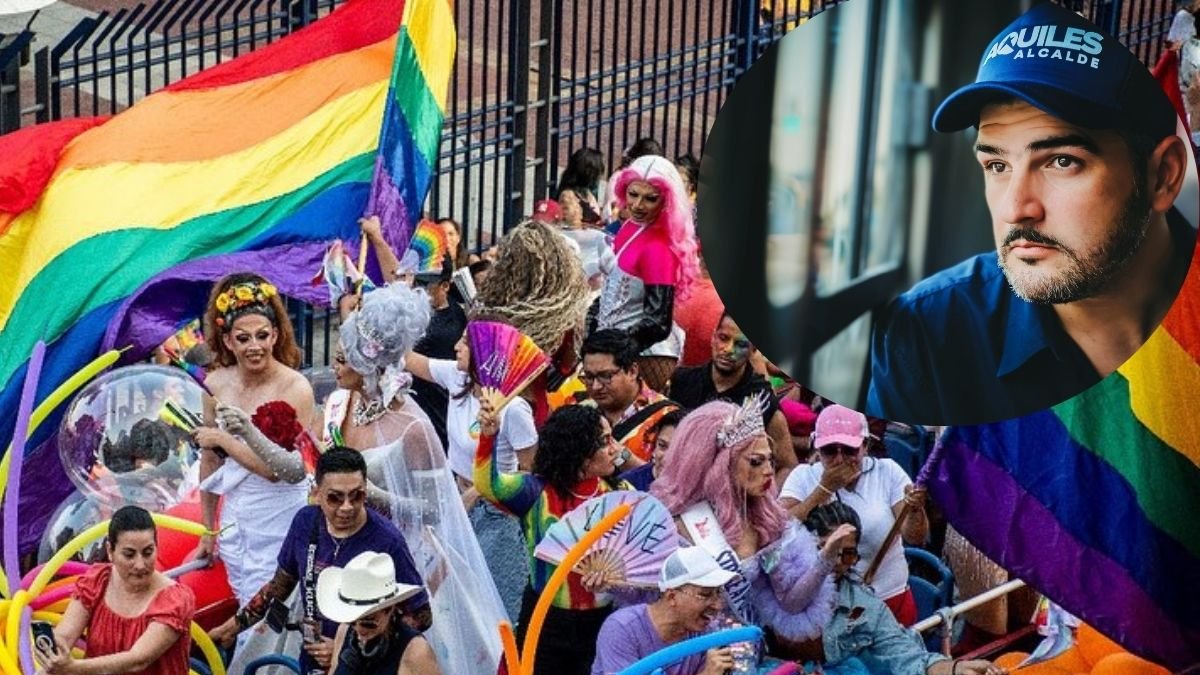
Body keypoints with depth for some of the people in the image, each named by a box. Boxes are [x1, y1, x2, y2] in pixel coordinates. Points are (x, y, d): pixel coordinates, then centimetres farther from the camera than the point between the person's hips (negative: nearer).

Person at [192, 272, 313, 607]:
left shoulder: (295, 388, -13)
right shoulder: (216, 384, 1)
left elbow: (285, 470, -17)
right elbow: (209, 460, 10)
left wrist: (225, 439, -16)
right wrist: (208, 529, 15)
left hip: (282, 520, -4)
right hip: (235, 521, 4)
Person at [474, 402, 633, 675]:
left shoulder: (619, 494, 1)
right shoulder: (538, 493, -9)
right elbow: (489, 484, -24)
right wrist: (488, 437, -40)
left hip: (601, 621, 3)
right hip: (546, 620, -2)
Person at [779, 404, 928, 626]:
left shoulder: (887, 472, 1)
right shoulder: (803, 477, 1)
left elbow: (915, 537, -6)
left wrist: (915, 509, -27)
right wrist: (824, 489, -15)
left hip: (890, 598, 0)